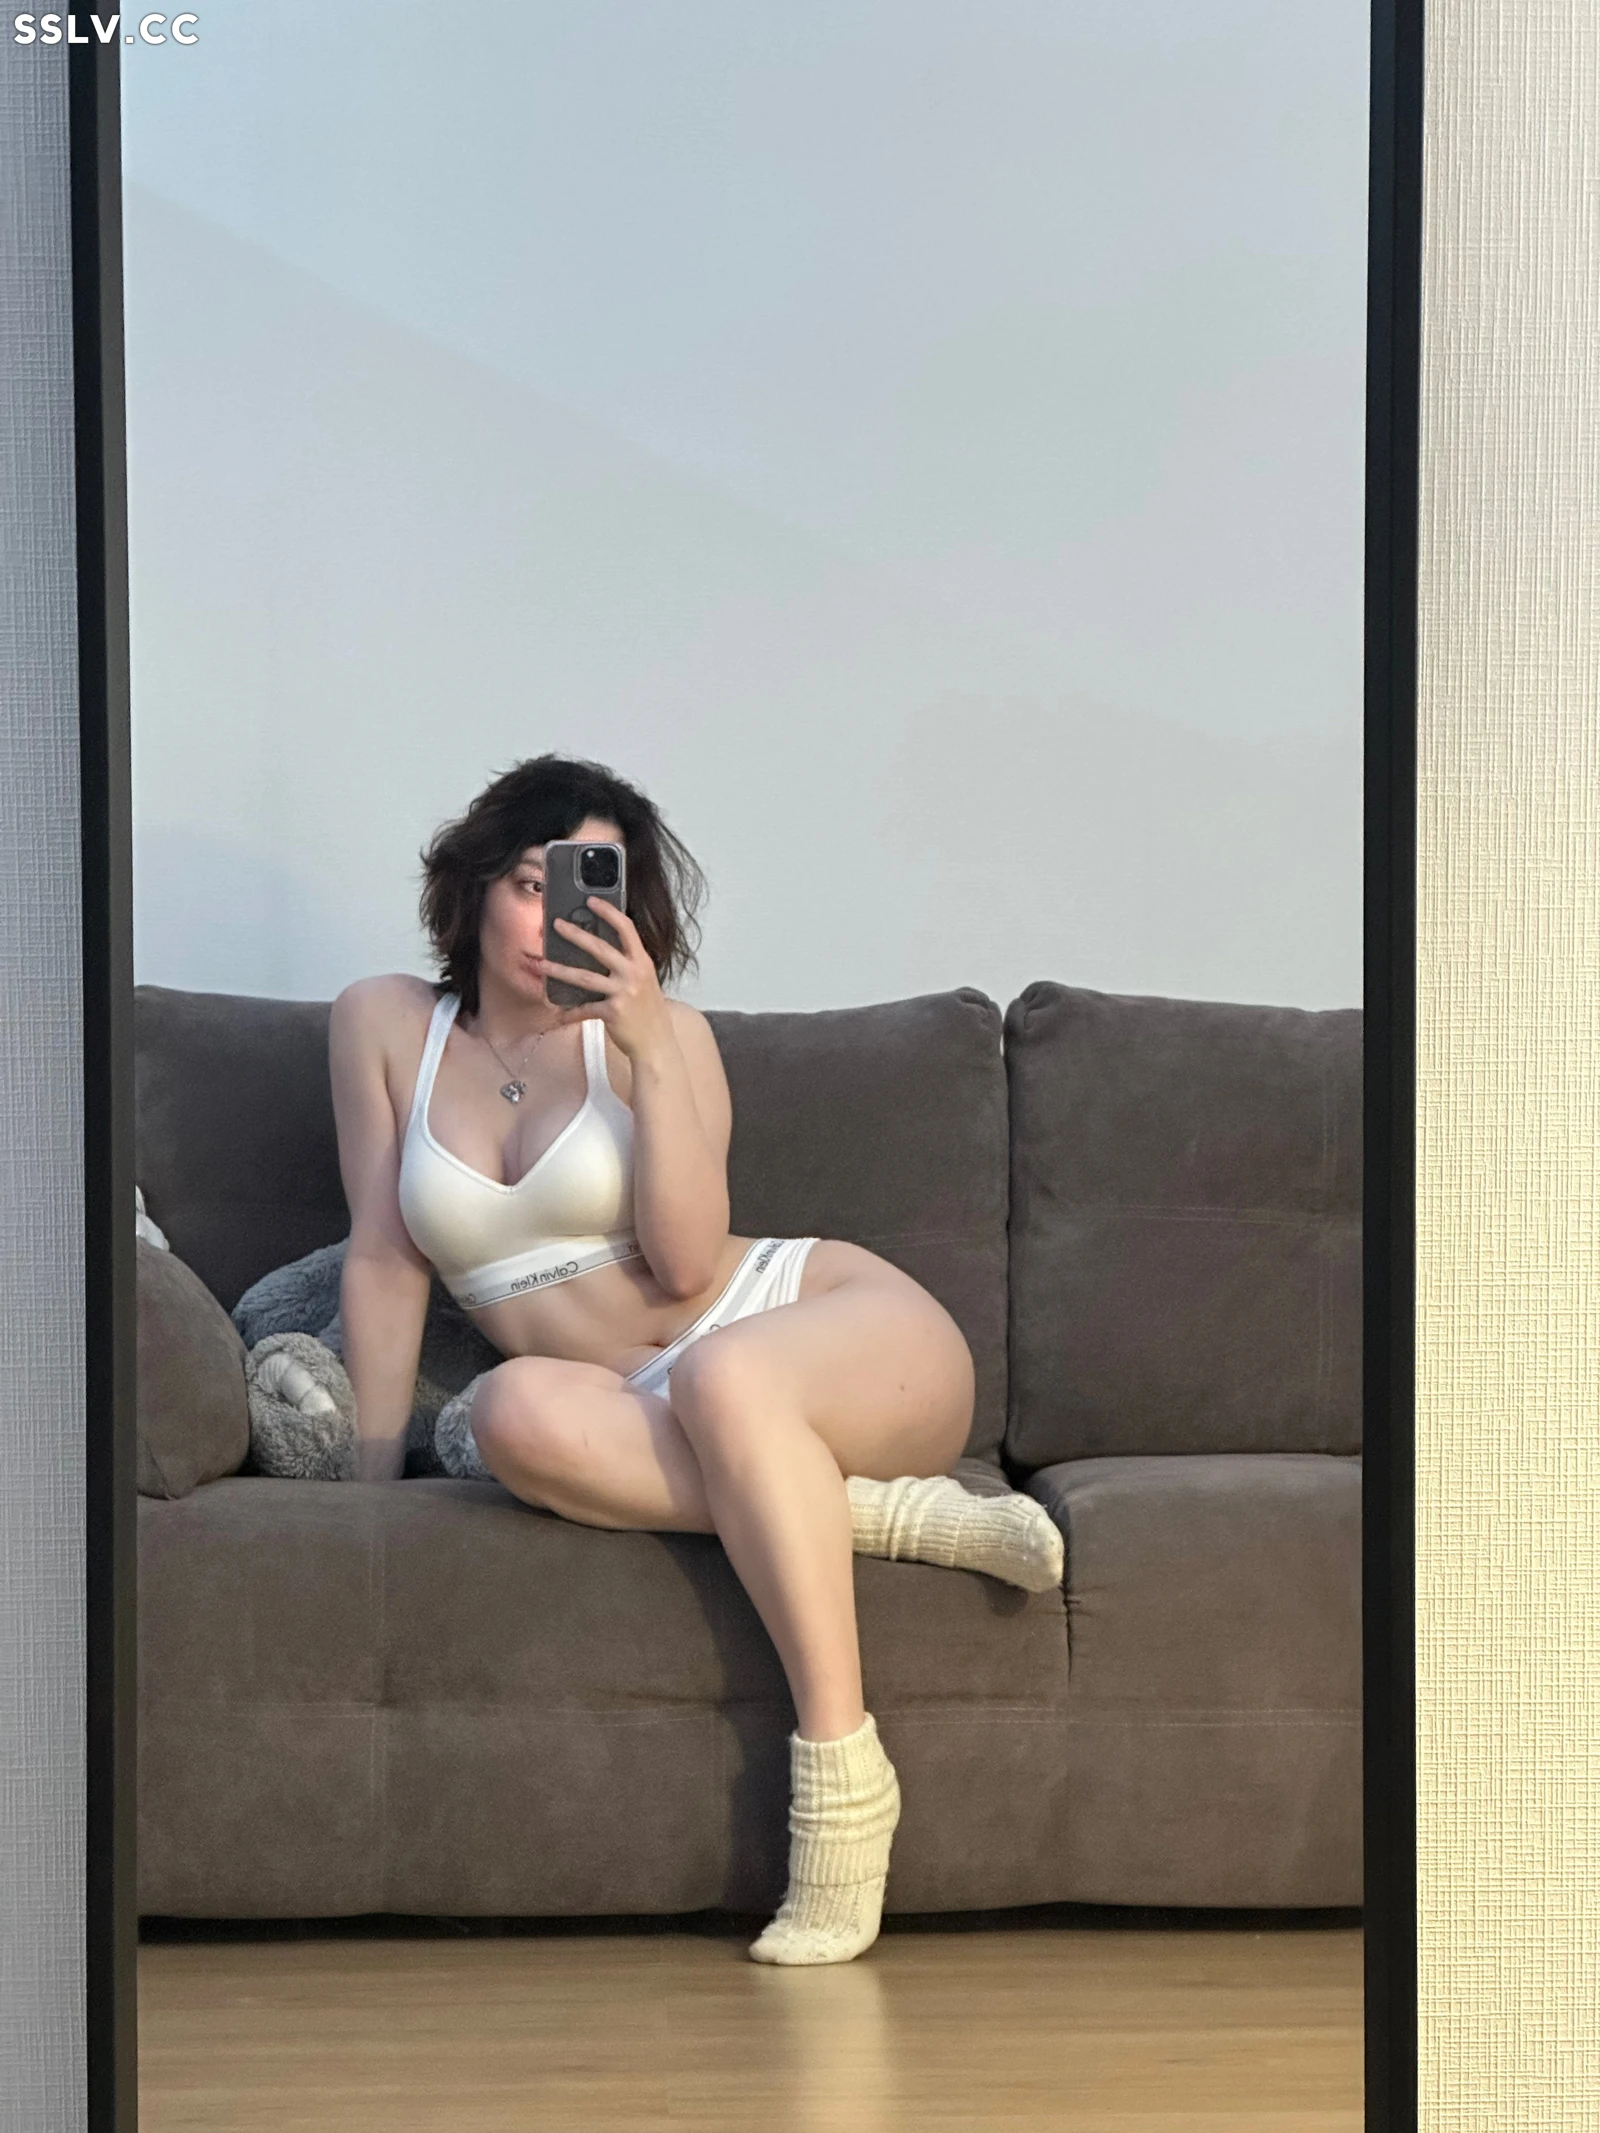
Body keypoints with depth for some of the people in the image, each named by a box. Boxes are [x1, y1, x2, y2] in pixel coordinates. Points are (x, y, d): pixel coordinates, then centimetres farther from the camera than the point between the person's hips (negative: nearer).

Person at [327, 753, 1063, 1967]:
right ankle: (879, 1516, -29)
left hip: (834, 1324, -1)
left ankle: (841, 1777, -38)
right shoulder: (386, 1027, 9)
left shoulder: (665, 1034, 5)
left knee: (723, 1376, -38)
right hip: (640, 1412, 1)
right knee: (516, 1414, -34)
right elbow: (386, 1263, 6)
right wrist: (371, 1480, 1)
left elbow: (687, 1262, -9)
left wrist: (647, 1048, -16)